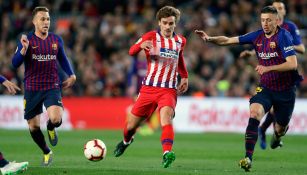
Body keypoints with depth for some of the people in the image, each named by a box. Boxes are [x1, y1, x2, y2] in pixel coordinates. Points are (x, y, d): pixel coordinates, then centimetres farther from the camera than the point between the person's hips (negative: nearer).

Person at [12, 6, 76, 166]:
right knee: (33, 126, 5)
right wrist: (24, 49, -27)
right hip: (32, 89, 0)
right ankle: (46, 152, 33)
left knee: (56, 119, -25)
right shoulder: (27, 40, -5)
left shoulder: (56, 40, 4)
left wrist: (71, 75, 7)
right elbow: (15, 63, -11)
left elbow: (62, 59, 21)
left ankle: (51, 129, 15)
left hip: (52, 87, 0)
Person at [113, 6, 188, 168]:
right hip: (149, 87, 0)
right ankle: (126, 141, 44)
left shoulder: (180, 41, 9)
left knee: (166, 117, -29)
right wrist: (141, 45, -40)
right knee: (131, 125, 9)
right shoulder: (151, 37, -3)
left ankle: (167, 153, -45)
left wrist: (184, 77, 20)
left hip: (169, 90, 0)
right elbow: (131, 51, -18)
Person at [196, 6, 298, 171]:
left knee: (280, 129, 11)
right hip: (265, 88, 3)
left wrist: (268, 68, -30)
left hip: (285, 90, -3)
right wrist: (209, 38, -15)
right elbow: (228, 40, 2)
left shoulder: (283, 36, -16)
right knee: (254, 113, -26)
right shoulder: (257, 36, -1)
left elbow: (292, 64, -24)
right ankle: (248, 157, -28)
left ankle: (277, 134, 53)